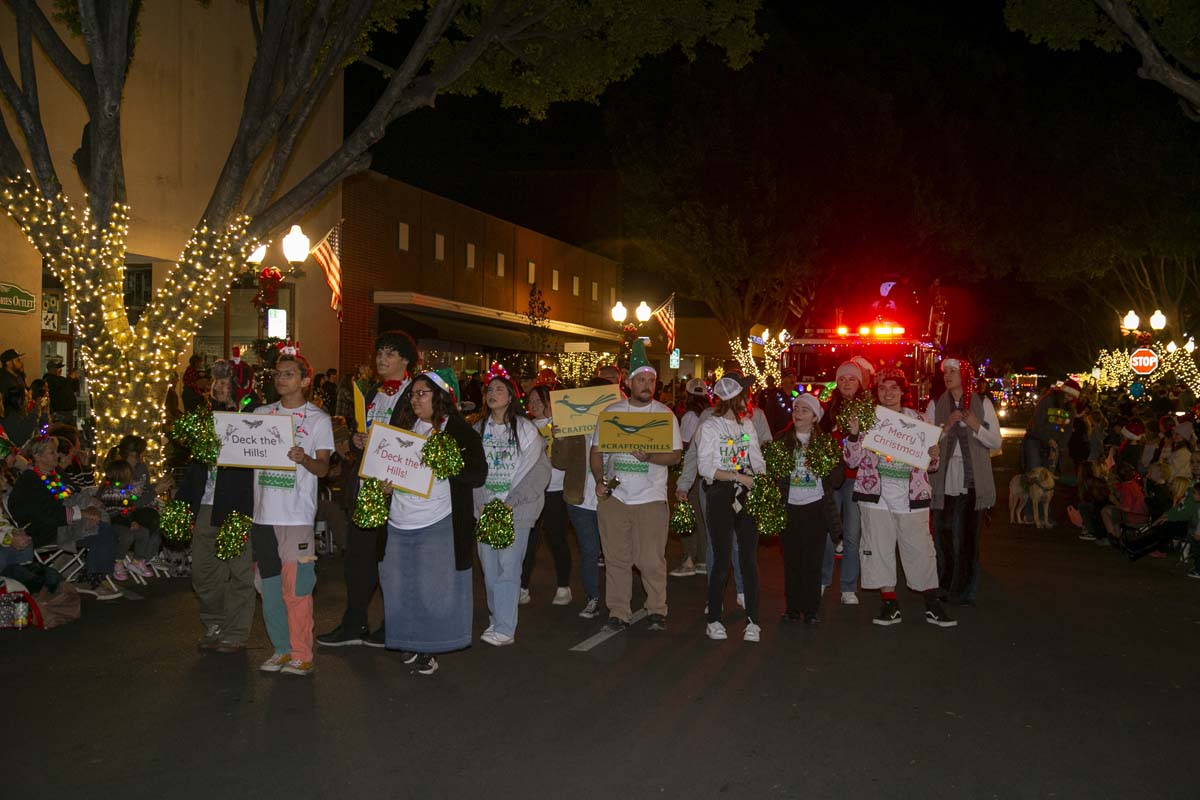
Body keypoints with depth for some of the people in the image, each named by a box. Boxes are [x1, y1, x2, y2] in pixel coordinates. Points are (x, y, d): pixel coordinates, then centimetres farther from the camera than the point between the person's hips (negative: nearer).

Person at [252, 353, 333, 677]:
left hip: (297, 515, -5)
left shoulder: (318, 419, 2)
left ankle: (302, 655, 2)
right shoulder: (261, 414, 14)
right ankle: (282, 649, 22)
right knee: (269, 586, 10)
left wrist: (304, 459, -24)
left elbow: (323, 468, -4)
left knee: (295, 588, -6)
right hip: (264, 513, 5)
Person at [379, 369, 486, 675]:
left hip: (437, 524, -6)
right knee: (399, 587, 9)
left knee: (433, 589, -1)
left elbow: (478, 475, -11)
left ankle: (430, 649, 13)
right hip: (399, 522, 6)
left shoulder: (460, 431, -5)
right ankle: (410, 643, 26)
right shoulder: (406, 427, 13)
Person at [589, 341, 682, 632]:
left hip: (650, 498, -2)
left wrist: (648, 457, -19)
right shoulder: (611, 411, 8)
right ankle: (618, 613, 14)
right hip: (613, 495, 2)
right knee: (616, 558, 5)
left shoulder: (665, 414, 3)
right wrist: (600, 480, -3)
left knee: (652, 559, -4)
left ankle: (657, 610, 12)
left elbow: (675, 455, -1)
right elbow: (597, 450, 11)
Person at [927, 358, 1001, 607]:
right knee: (943, 535, 0)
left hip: (972, 481, -1)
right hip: (944, 479, 1)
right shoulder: (936, 405, 8)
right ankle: (943, 588, 13)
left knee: (968, 536, -1)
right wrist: (946, 426, -11)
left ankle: (964, 592, 9)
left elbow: (996, 442, 4)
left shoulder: (982, 404, 6)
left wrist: (975, 426, -12)